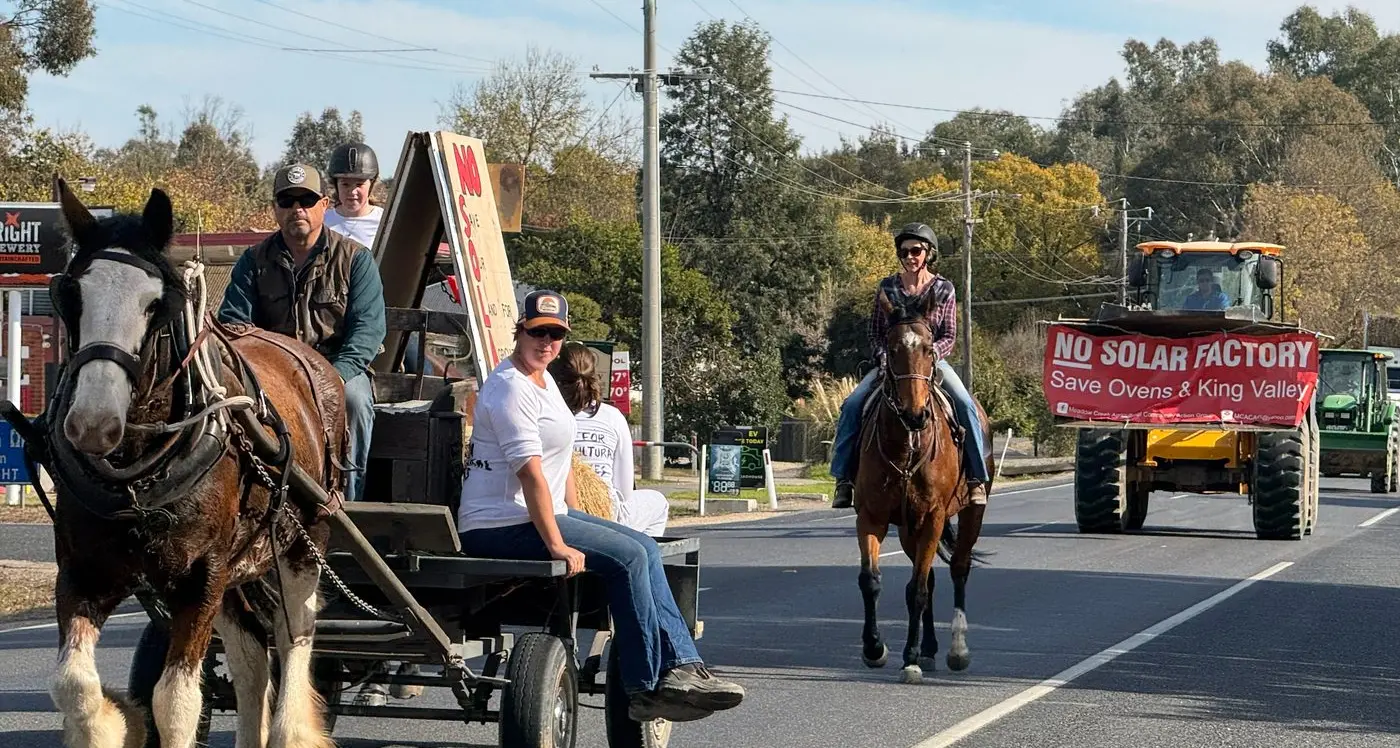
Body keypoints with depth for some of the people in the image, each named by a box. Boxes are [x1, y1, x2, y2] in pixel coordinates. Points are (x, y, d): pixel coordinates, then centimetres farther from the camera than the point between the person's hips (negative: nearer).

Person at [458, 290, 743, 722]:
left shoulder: (544, 379, 17)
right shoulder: (511, 389, -16)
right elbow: (531, 472, -24)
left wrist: (577, 522, 15)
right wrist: (558, 546, -28)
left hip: (544, 513, 10)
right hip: (502, 527, -10)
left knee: (644, 548, 4)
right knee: (628, 557, -17)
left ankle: (680, 667, -3)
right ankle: (646, 688, -12)